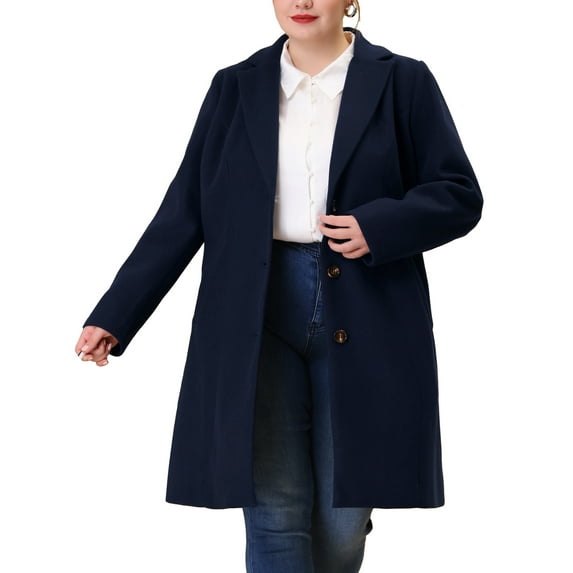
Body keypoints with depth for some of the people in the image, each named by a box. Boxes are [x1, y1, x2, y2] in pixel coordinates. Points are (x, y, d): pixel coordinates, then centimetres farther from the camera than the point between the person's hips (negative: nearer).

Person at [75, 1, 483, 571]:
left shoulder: (403, 82, 3)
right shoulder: (235, 87, 8)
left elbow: (459, 195, 3)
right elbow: (184, 212, 6)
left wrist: (378, 226, -16)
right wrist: (114, 316, 1)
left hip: (363, 319, -1)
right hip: (259, 319, 1)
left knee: (343, 520, 6)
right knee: (274, 516, -3)